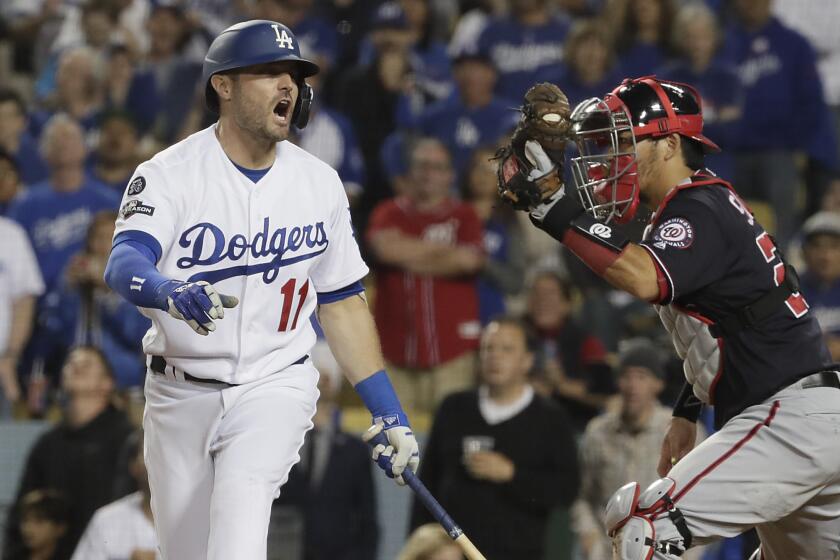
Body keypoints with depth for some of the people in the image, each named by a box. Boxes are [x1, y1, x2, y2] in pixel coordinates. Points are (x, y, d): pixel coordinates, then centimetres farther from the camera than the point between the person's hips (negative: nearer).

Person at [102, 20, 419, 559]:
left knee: (242, 495, -28)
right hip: (180, 394, 0)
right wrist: (171, 292, -52)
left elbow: (342, 303, 11)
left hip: (276, 387, 0)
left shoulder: (320, 183, 2)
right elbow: (124, 263, -28)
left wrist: (389, 412, 6)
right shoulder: (169, 175, -10)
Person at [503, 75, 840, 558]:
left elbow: (646, 281, -33)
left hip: (793, 422, -11)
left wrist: (559, 209, -31)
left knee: (642, 519, -17)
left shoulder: (698, 210, -12)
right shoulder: (710, 203, 19)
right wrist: (687, 413, 27)